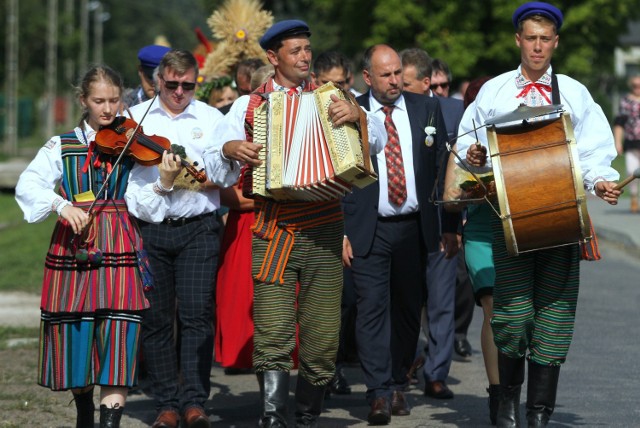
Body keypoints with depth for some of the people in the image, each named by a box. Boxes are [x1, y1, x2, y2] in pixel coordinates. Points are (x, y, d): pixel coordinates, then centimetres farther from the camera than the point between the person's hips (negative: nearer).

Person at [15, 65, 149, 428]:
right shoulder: (62, 146, 7)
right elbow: (28, 185, -6)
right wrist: (62, 204, -22)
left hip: (121, 249, -1)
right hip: (73, 248, 1)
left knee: (118, 343, -11)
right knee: (75, 342, 7)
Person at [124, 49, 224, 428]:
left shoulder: (212, 119, 11)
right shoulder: (135, 118, 8)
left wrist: (205, 180, -11)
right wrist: (159, 184, -14)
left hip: (198, 228, 0)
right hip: (150, 228, 1)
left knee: (197, 313, -10)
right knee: (157, 317, 2)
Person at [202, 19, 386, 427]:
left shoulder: (329, 100, 13)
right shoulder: (249, 106, 11)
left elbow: (378, 141, 3)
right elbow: (213, 164, 8)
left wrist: (357, 115, -16)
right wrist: (230, 149, -14)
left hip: (323, 235, 1)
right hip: (272, 234, -1)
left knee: (323, 340, 0)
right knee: (273, 335, -13)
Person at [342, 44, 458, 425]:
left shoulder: (427, 110, 6)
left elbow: (444, 169, 8)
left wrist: (451, 226, 5)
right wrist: (340, 232, -7)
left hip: (415, 228, 3)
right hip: (368, 231, -3)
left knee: (408, 310, 10)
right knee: (372, 309, -9)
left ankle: (399, 385, 23)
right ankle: (379, 394, -9)